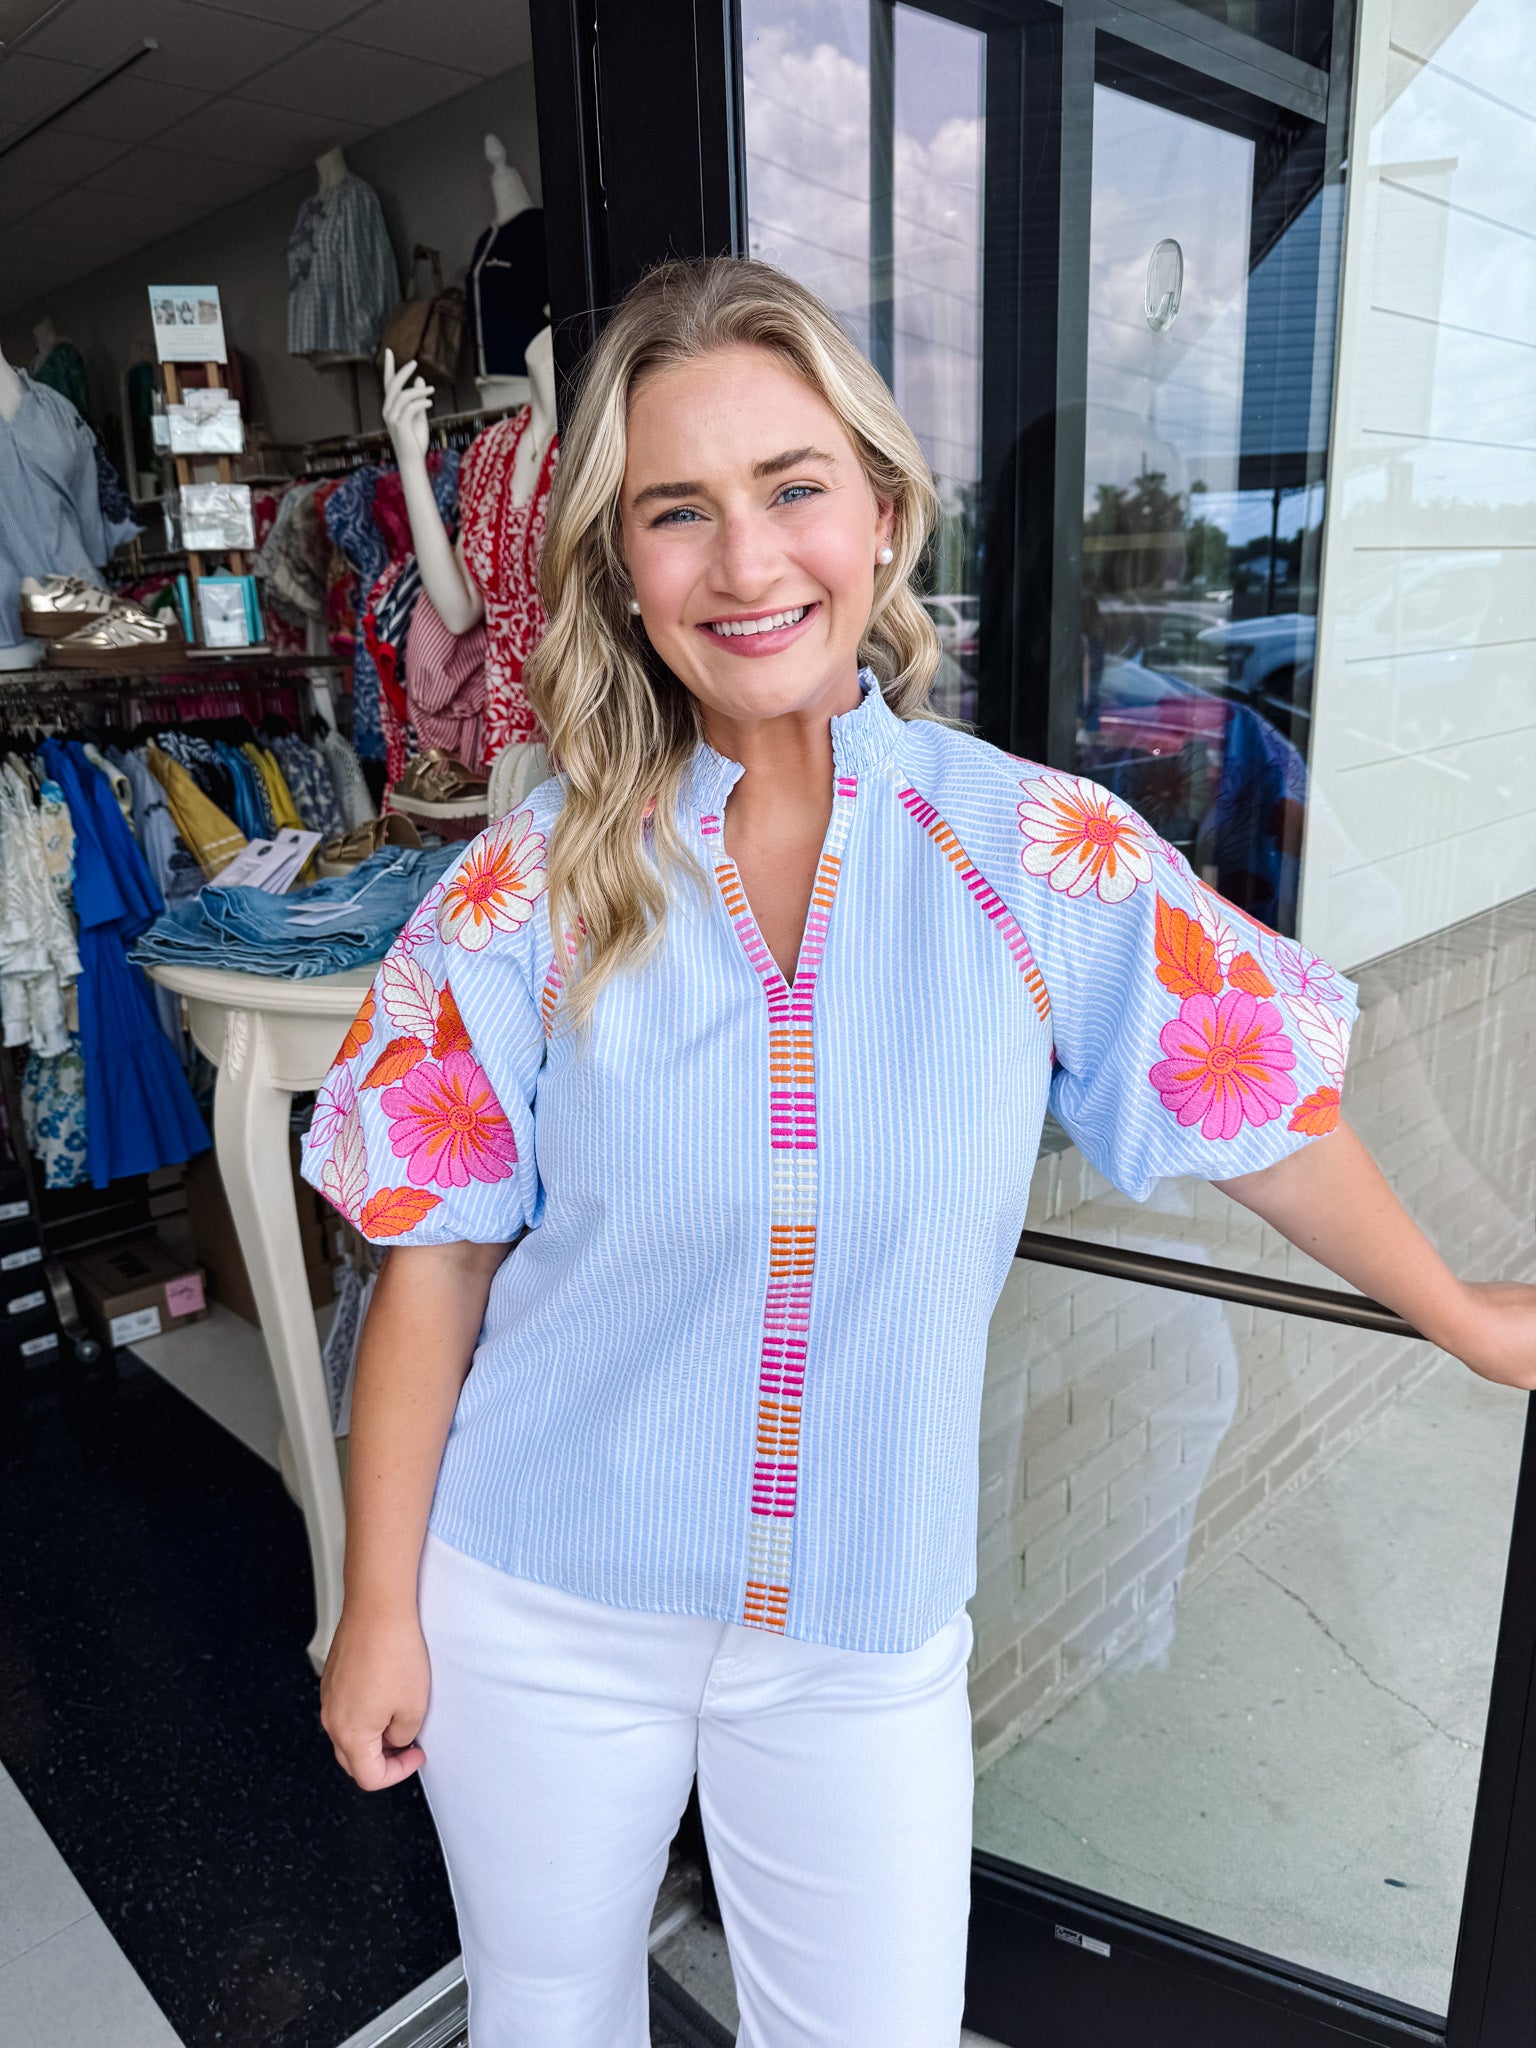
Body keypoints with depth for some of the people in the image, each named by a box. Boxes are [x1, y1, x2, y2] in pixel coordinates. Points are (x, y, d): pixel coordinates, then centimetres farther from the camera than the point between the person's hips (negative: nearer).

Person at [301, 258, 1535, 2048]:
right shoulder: (532, 890, -12)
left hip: (865, 1636, 0)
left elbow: (1259, 1116, 2)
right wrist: (381, 1610, -1)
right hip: (541, 1623, 1)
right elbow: (435, 1266, -6)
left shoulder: (1048, 858, -12)